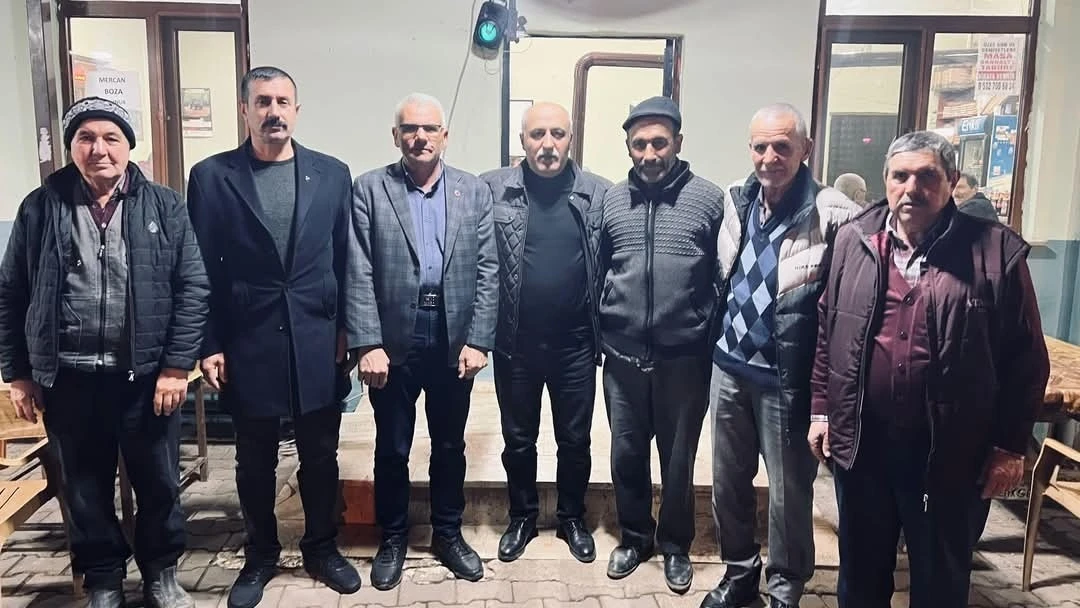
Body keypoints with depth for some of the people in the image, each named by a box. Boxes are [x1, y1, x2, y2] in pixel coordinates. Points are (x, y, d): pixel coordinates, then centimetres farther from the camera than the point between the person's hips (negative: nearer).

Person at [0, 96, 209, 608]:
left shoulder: (164, 206, -1)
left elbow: (192, 288, -5)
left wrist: (176, 365, -10)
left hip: (146, 374, -1)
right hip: (67, 378, 1)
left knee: (159, 483, 11)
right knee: (84, 489, 15)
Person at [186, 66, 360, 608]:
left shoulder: (332, 174, 3)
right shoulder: (212, 176, -1)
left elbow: (344, 259, 5)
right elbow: (203, 269, -1)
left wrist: (346, 331, 3)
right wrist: (208, 344, -4)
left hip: (318, 344, 1)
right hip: (247, 345, -1)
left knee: (320, 456, 13)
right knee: (255, 461, 13)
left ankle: (321, 547, 33)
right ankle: (260, 556, 33)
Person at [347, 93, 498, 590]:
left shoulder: (475, 191, 4)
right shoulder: (369, 189, -1)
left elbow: (488, 270, 1)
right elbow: (358, 274, -6)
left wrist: (479, 340, -6)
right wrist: (367, 345, -12)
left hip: (455, 339, 2)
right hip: (393, 339, -1)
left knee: (450, 445, 15)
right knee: (392, 448, 12)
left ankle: (448, 533, 34)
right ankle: (392, 538, 32)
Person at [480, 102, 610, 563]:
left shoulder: (598, 193, -3)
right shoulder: (491, 189, -5)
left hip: (575, 343, 1)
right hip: (515, 342, 0)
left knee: (575, 439, 15)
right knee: (518, 439, 15)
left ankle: (572, 517, 36)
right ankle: (522, 516, 36)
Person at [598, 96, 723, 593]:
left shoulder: (709, 199, -5)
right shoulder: (611, 201, 3)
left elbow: (726, 277, -2)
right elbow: (597, 273, 10)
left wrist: (714, 341, -1)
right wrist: (598, 337, 10)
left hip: (685, 357, -2)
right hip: (623, 357, 2)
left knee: (678, 458, 13)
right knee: (627, 454, 14)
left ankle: (675, 544, 34)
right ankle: (635, 536, 36)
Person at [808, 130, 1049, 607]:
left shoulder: (996, 251, -6)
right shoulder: (854, 241, 2)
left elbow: (1026, 358, -3)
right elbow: (826, 331, 8)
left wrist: (1010, 445, -4)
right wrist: (822, 408, 6)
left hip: (952, 453, -2)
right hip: (861, 442, 3)